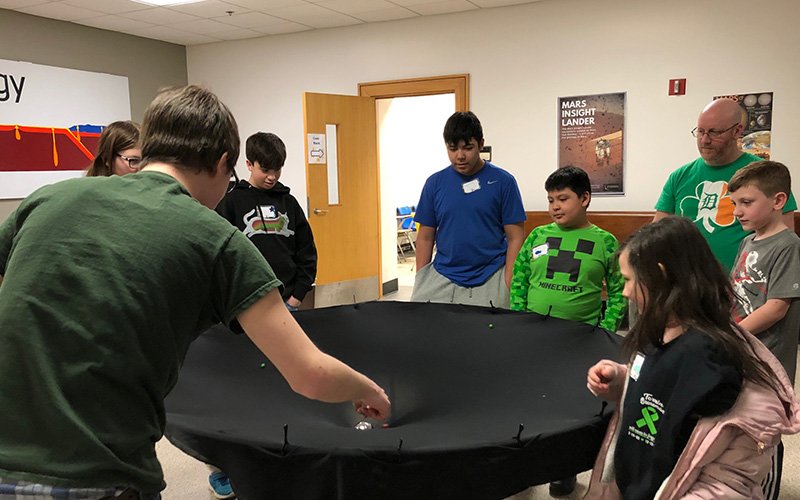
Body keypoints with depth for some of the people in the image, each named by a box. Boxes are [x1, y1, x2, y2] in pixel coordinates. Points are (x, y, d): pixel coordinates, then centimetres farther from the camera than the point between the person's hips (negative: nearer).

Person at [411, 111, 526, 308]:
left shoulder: (503, 181, -3)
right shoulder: (435, 183, 5)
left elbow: (515, 237, -2)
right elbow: (425, 237, 9)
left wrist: (509, 286, -9)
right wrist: (420, 284, 4)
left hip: (488, 282, -2)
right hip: (441, 280, 2)